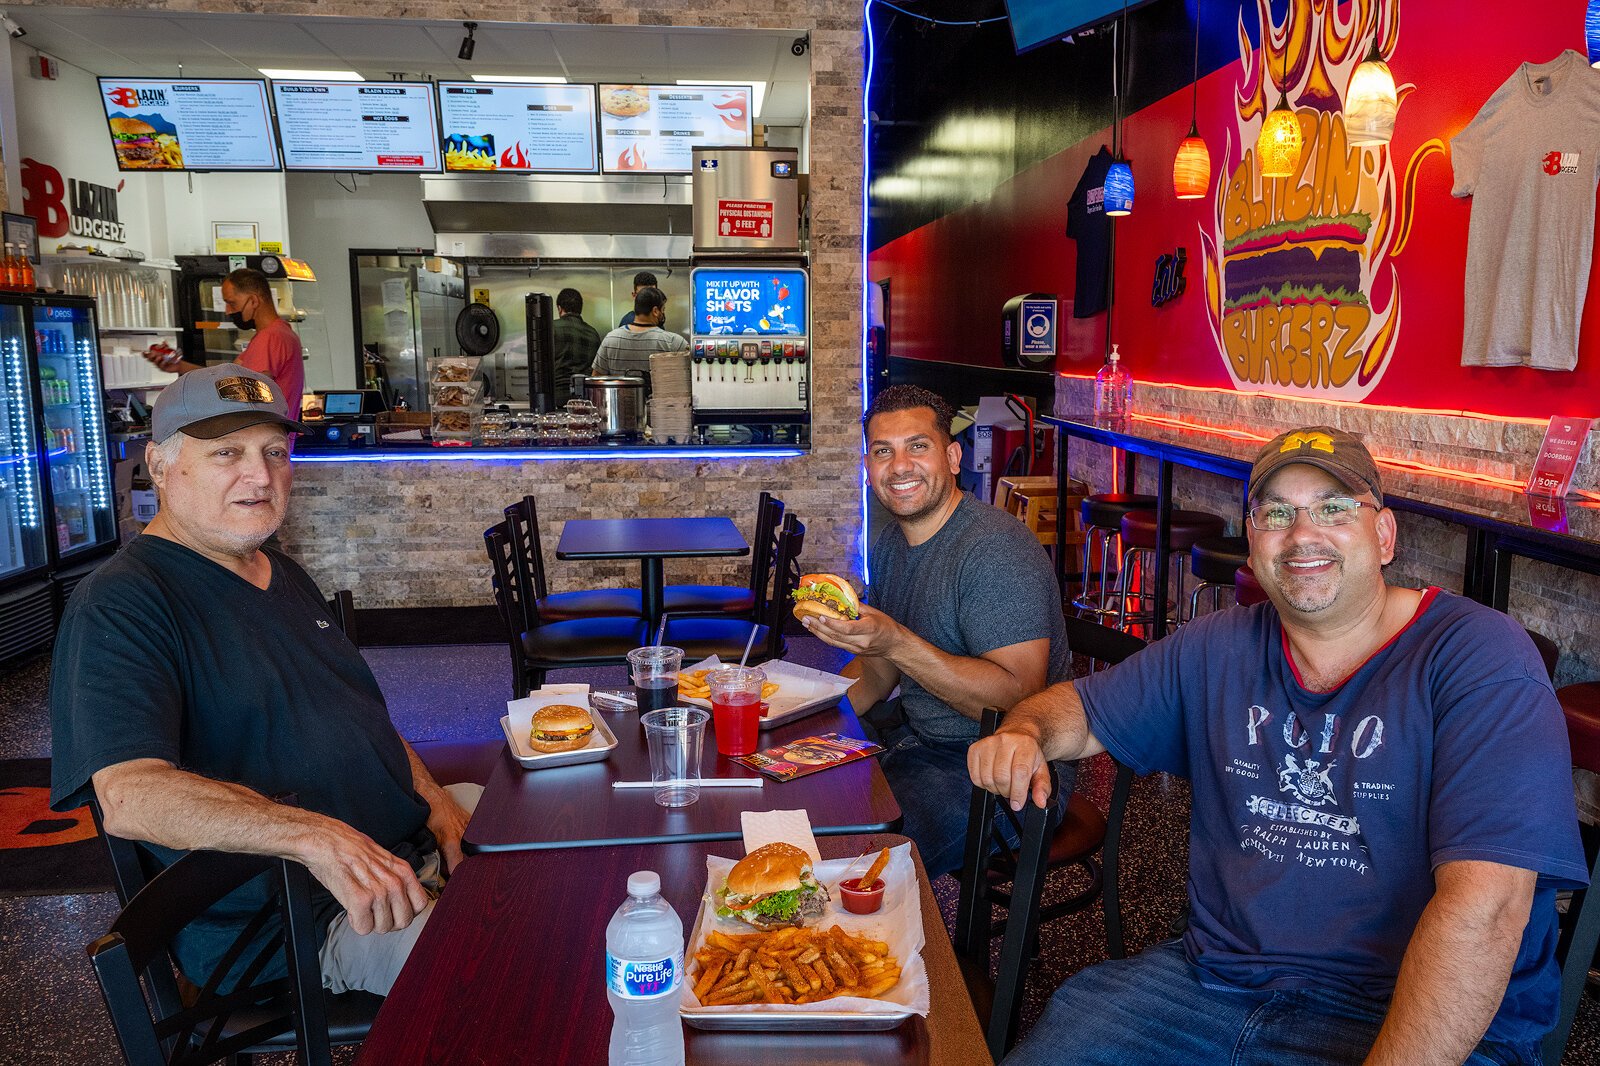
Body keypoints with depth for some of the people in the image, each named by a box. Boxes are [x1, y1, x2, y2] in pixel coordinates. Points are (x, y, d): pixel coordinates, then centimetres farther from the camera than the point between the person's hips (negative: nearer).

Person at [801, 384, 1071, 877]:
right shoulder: (891, 545, 7)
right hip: (915, 735, 9)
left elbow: (1021, 700, -28)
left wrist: (898, 643, -35)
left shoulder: (996, 550, -21)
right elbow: (878, 671, 15)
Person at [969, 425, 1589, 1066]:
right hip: (1212, 980, 4)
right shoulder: (1213, 652, 7)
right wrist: (1025, 733, -9)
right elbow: (1081, 709, 16)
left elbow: (1483, 904, -19)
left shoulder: (1481, 659, -10)